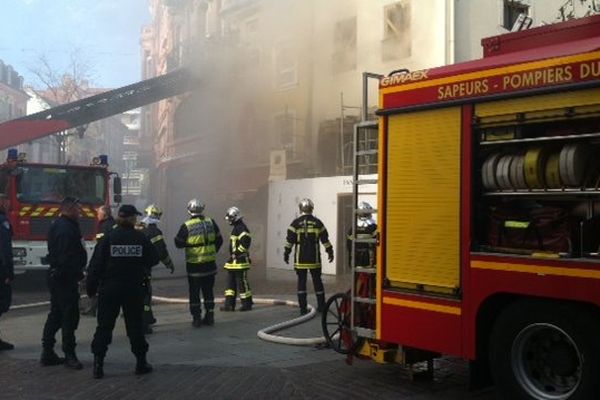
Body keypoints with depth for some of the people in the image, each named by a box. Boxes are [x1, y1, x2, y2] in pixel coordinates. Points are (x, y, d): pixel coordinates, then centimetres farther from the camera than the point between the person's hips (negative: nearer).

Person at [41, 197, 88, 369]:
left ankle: (48, 353, 21)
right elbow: (67, 257, -26)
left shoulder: (57, 226, 16)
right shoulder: (66, 229, -18)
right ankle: (69, 355, 1)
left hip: (56, 275, 11)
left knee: (56, 315, 15)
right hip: (66, 277, -11)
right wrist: (78, 274, -19)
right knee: (70, 315, -4)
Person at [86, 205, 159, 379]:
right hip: (134, 289, 1)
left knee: (104, 326, 7)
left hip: (109, 288, -1)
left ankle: (98, 364, 4)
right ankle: (141, 363, 17)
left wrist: (91, 287, 0)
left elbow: (96, 264, -7)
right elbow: (154, 259, 3)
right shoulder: (141, 238, -4)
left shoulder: (108, 238, -6)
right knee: (135, 325, 11)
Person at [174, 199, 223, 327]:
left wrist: (177, 237, 16)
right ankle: (210, 316, 18)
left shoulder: (187, 226, -12)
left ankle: (196, 318, 9)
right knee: (208, 291, 15)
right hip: (210, 264, 4)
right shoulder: (210, 222, -1)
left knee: (194, 292, 7)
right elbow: (219, 240, 7)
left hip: (194, 265, -3)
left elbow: (179, 243, -5)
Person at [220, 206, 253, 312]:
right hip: (233, 261, 11)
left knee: (242, 283, -3)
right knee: (231, 282, 10)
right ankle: (229, 304, 13)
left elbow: (246, 241, -28)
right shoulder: (235, 228, 18)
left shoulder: (242, 228, -15)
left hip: (240, 261, -11)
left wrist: (238, 252, -22)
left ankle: (247, 304, 7)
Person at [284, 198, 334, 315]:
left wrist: (286, 253, 5)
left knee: (301, 282, 4)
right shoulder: (317, 223, 2)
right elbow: (325, 239, 5)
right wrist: (330, 252, 15)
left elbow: (290, 240, -4)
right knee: (317, 281, 11)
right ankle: (321, 306, 16)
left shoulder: (296, 223, -3)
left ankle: (303, 308, 3)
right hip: (314, 259, 1)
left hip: (300, 259, -1)